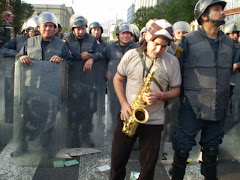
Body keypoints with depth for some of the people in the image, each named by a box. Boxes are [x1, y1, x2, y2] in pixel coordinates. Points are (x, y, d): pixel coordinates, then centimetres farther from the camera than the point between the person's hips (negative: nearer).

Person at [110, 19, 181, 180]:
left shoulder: (172, 62, -3)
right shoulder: (131, 55, -3)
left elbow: (176, 90, 4)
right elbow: (117, 79, 7)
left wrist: (160, 96, -17)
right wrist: (124, 103, -6)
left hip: (154, 122, 0)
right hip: (128, 117, 1)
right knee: (117, 161, 11)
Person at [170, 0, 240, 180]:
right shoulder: (189, 41, -5)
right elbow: (178, 71, 0)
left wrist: (223, 96, 18)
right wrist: (184, 95, 0)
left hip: (218, 109, 4)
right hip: (192, 107, -4)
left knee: (211, 149, 16)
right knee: (182, 148, 1)